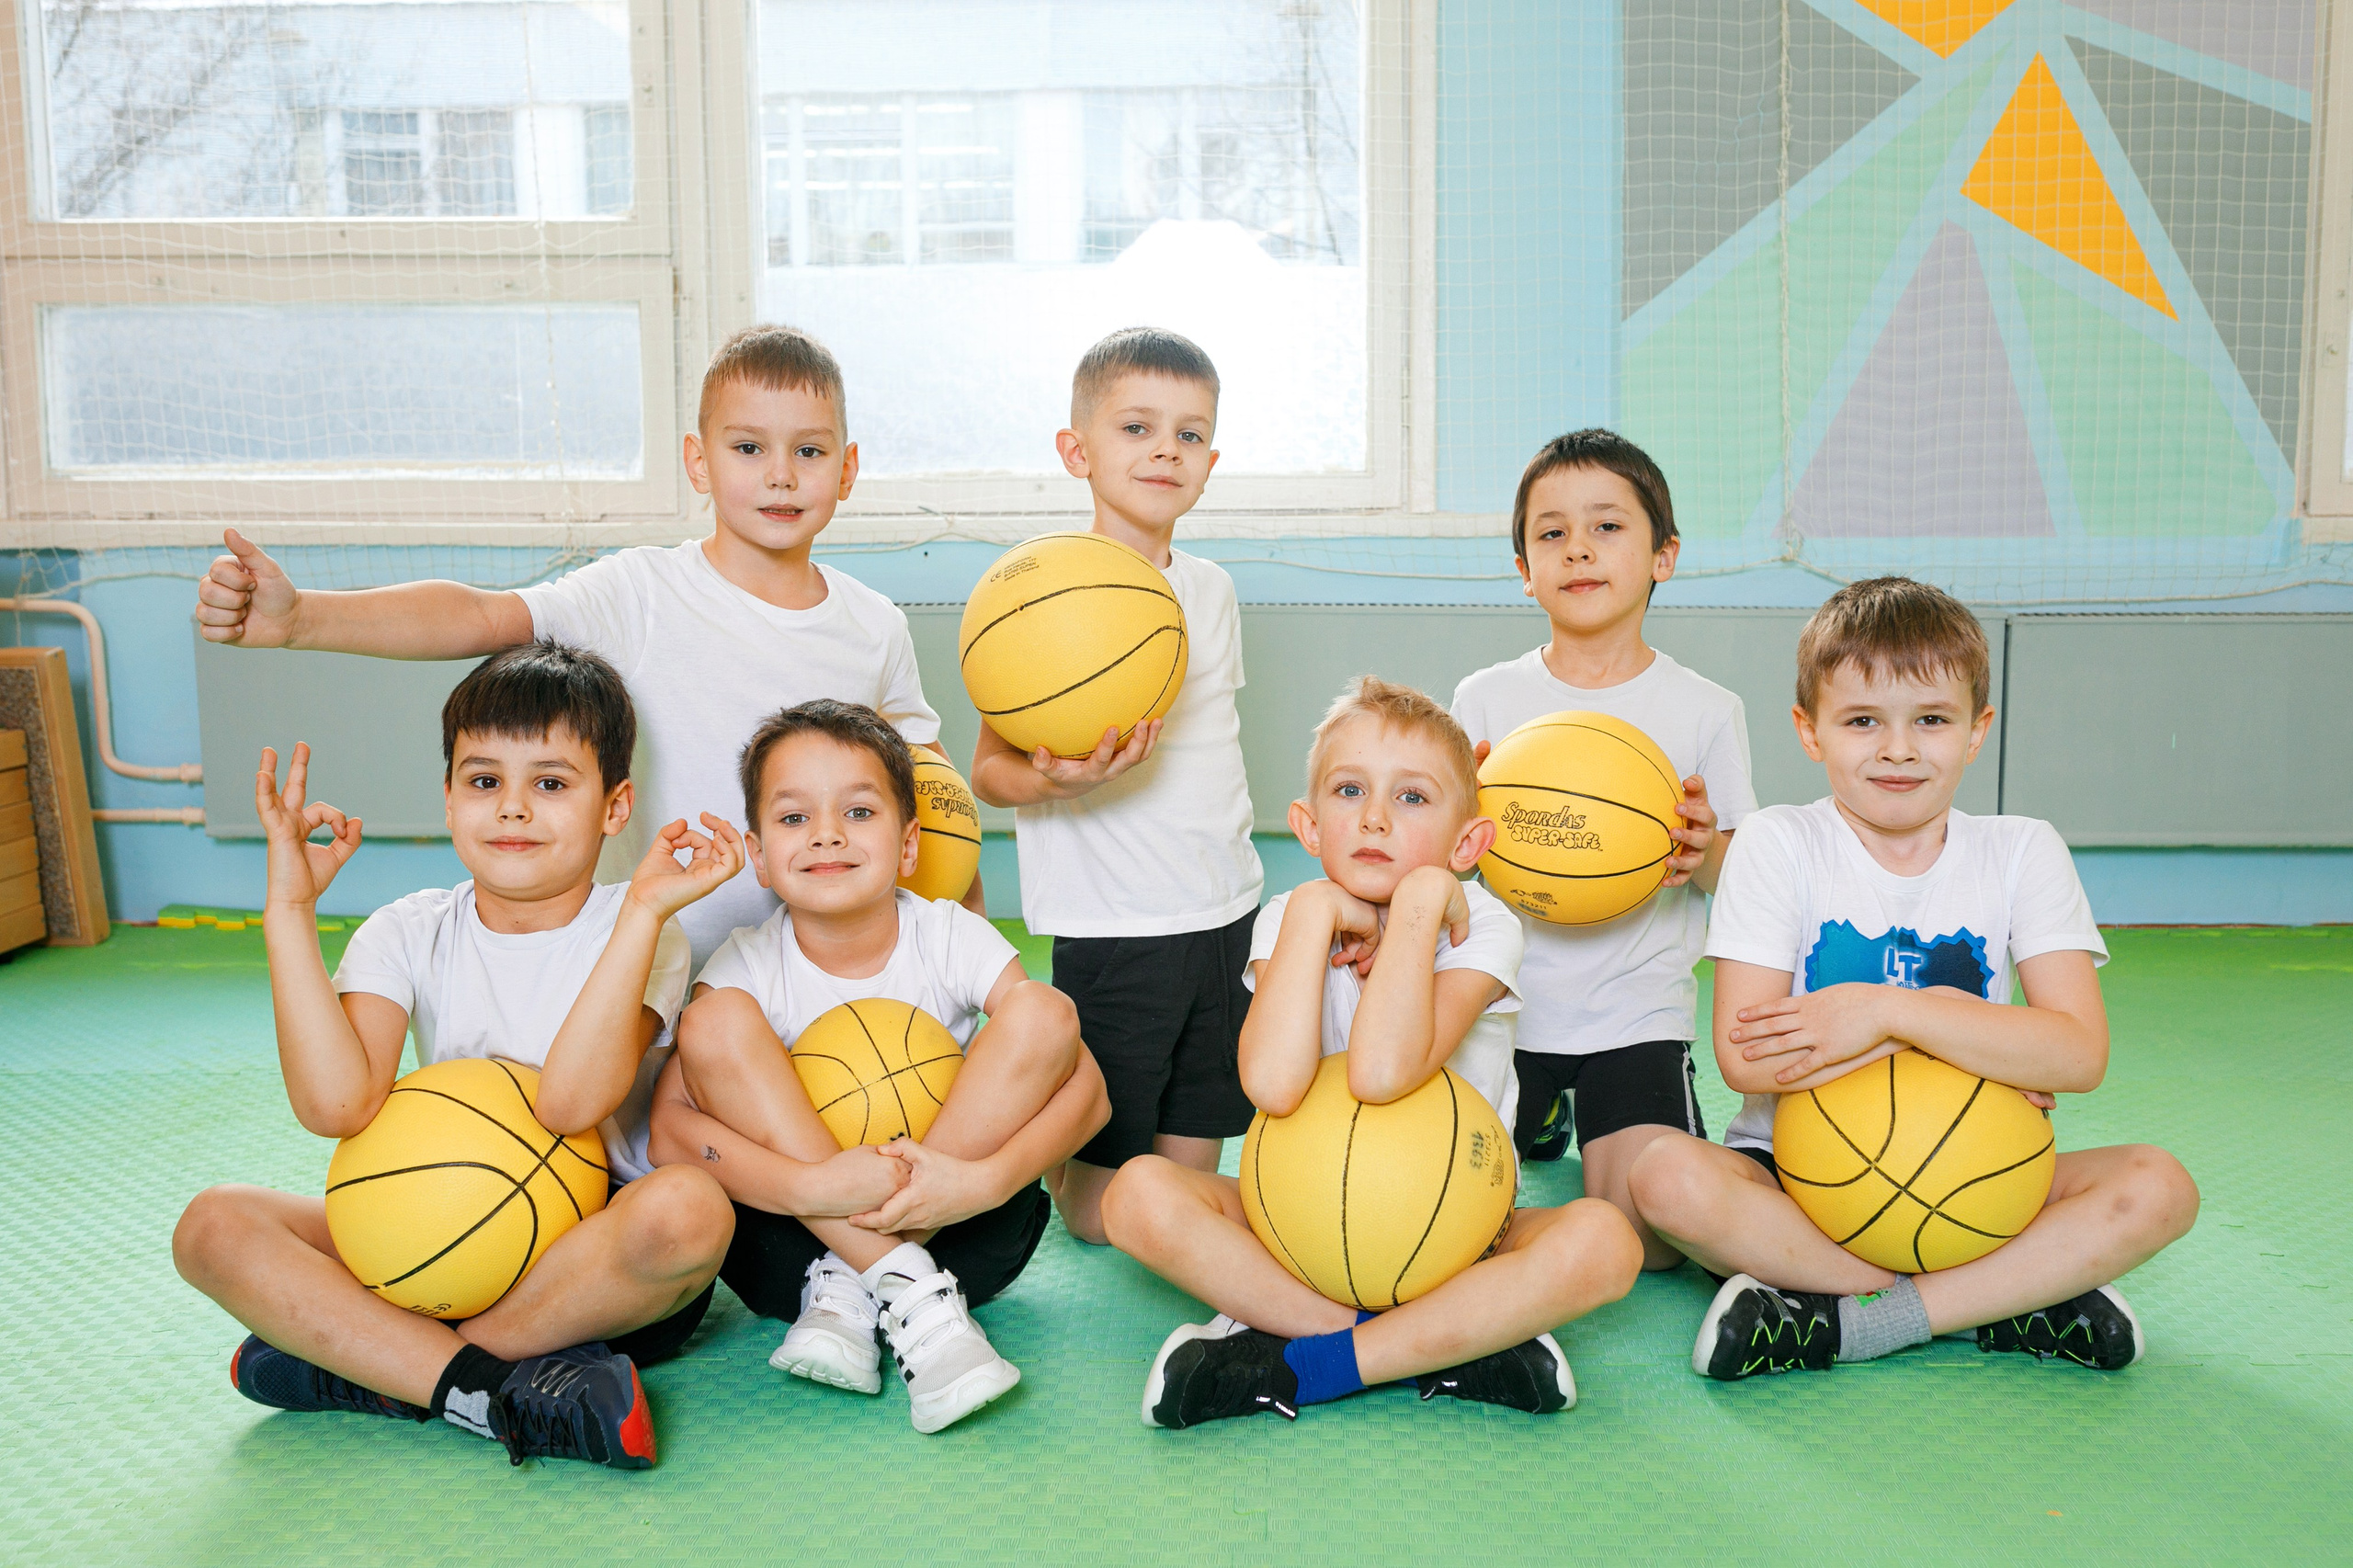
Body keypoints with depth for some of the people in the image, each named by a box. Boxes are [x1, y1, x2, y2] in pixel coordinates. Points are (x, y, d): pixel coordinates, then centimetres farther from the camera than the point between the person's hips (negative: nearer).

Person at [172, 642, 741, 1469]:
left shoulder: (641, 933, -7)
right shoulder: (408, 935, 2)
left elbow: (569, 1101, -26)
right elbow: (337, 1105, -17)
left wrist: (644, 908, -29)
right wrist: (290, 908, -14)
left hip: (600, 1259, -3)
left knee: (690, 1206, -37)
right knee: (214, 1225, -15)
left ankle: (363, 1365, -21)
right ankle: (486, 1391, -28)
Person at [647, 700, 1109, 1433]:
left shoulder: (952, 939, -8)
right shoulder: (746, 965, -8)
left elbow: (1088, 1092, -13)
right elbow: (669, 1129, -19)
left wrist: (983, 1180, -32)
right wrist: (812, 1186, -35)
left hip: (957, 1231, 0)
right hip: (792, 1237, 0)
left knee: (1043, 1009, -19)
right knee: (717, 1020, -21)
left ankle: (844, 1292, -20)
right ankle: (908, 1296, -26)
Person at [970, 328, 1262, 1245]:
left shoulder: (1211, 590, 8)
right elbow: (989, 771, -9)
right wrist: (1052, 780, -31)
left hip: (1224, 918, 6)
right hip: (1112, 927, -6)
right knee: (1106, 1210, 4)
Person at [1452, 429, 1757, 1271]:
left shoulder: (1708, 710, 0)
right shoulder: (1484, 699, 2)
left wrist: (1706, 851, -18)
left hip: (1639, 1017, -1)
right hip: (1504, 1005, 1)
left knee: (1649, 1239, -17)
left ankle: (1598, 1131, 18)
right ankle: (1541, 1123, 22)